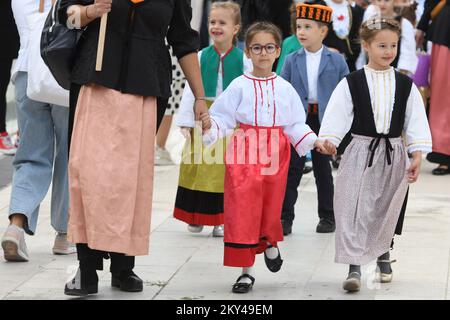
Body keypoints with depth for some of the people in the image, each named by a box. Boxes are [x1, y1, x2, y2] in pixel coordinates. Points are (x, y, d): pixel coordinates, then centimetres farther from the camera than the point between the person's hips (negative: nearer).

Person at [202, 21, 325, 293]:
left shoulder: (285, 88, 6)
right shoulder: (240, 86, -1)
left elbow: (296, 125, 9)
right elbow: (223, 118, -2)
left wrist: (313, 141, -4)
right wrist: (210, 126, -22)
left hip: (275, 156, 2)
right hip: (245, 155, -2)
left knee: (271, 208, 7)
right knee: (242, 212, -5)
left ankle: (270, 244, 42)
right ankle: (247, 271, 4)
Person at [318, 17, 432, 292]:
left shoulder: (405, 85, 2)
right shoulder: (351, 83, -4)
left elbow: (417, 121, 1)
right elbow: (337, 115, -10)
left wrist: (417, 156, -6)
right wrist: (328, 139, -27)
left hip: (393, 154, 2)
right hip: (361, 152, -2)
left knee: (386, 211, 16)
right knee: (354, 209, -11)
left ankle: (383, 254, 40)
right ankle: (354, 267, -9)